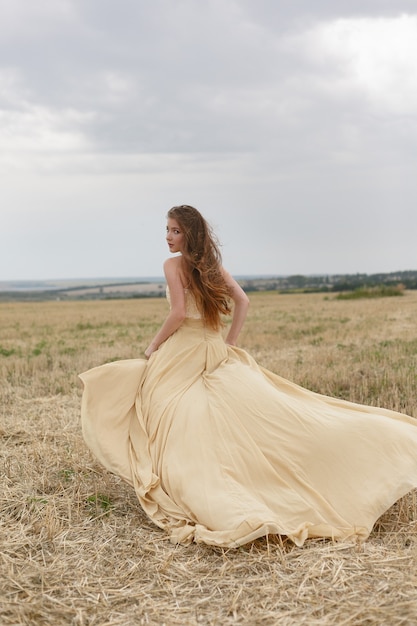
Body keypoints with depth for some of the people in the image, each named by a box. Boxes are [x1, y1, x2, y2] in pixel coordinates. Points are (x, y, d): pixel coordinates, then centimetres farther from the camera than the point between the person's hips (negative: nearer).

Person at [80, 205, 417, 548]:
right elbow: (242, 301, 9)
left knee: (182, 428, -3)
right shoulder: (212, 264, 11)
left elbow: (178, 313, -17)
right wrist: (230, 340, 13)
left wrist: (154, 345, -5)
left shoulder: (174, 264, -8)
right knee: (260, 405, 8)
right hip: (216, 353, 7)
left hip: (182, 352, -7)